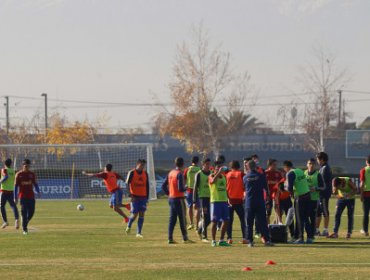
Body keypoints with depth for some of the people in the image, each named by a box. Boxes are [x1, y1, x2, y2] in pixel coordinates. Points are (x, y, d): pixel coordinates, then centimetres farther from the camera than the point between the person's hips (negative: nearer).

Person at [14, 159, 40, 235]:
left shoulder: (32, 174, 8)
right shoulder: (19, 174, -1)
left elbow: (35, 184, 12)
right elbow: (16, 186, 1)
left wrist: (38, 192, -5)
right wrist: (15, 198, -3)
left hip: (31, 196, 3)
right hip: (23, 197, -3)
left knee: (31, 213, 0)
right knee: (24, 213, -7)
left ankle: (25, 224, 27)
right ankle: (24, 229, -1)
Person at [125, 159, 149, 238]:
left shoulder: (145, 174, 8)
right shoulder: (132, 173, -5)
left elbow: (147, 186, 12)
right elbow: (127, 184, -7)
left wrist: (147, 198, 8)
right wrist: (131, 195, -15)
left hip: (143, 197, 4)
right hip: (135, 197, -4)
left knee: (142, 214, -2)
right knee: (134, 215, -5)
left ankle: (139, 233, 2)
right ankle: (129, 226, 25)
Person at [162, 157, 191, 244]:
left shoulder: (170, 173, 9)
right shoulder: (179, 174, -14)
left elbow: (164, 186, 11)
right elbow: (180, 188, -21)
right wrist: (185, 188, -2)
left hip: (171, 198, 7)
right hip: (179, 199, -7)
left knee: (172, 219, 9)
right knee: (182, 219, 0)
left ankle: (170, 238, 7)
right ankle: (185, 238, 4)